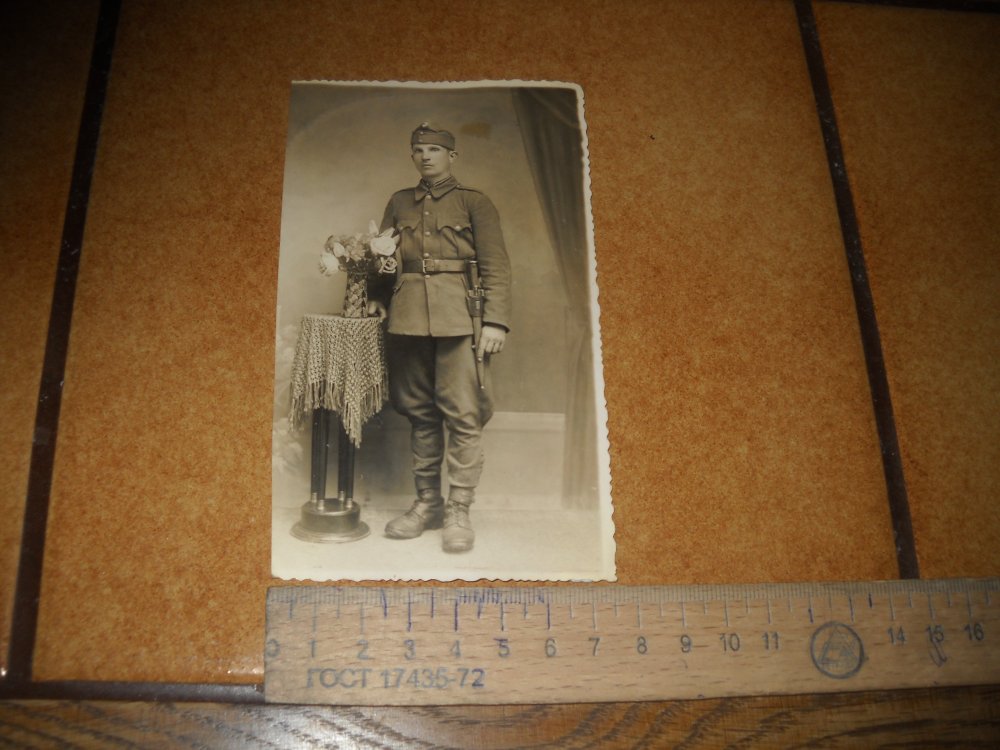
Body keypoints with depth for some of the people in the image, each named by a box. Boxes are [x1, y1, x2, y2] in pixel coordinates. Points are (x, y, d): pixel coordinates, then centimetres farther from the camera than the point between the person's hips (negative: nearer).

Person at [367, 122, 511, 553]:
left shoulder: (473, 202, 6)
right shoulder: (399, 203, 17)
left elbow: (495, 266, -1)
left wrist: (495, 321, -11)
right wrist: (377, 299, 1)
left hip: (459, 319, -4)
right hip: (408, 319, 4)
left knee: (462, 415, -5)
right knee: (419, 413, 8)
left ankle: (458, 512, 2)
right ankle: (427, 504, 18)